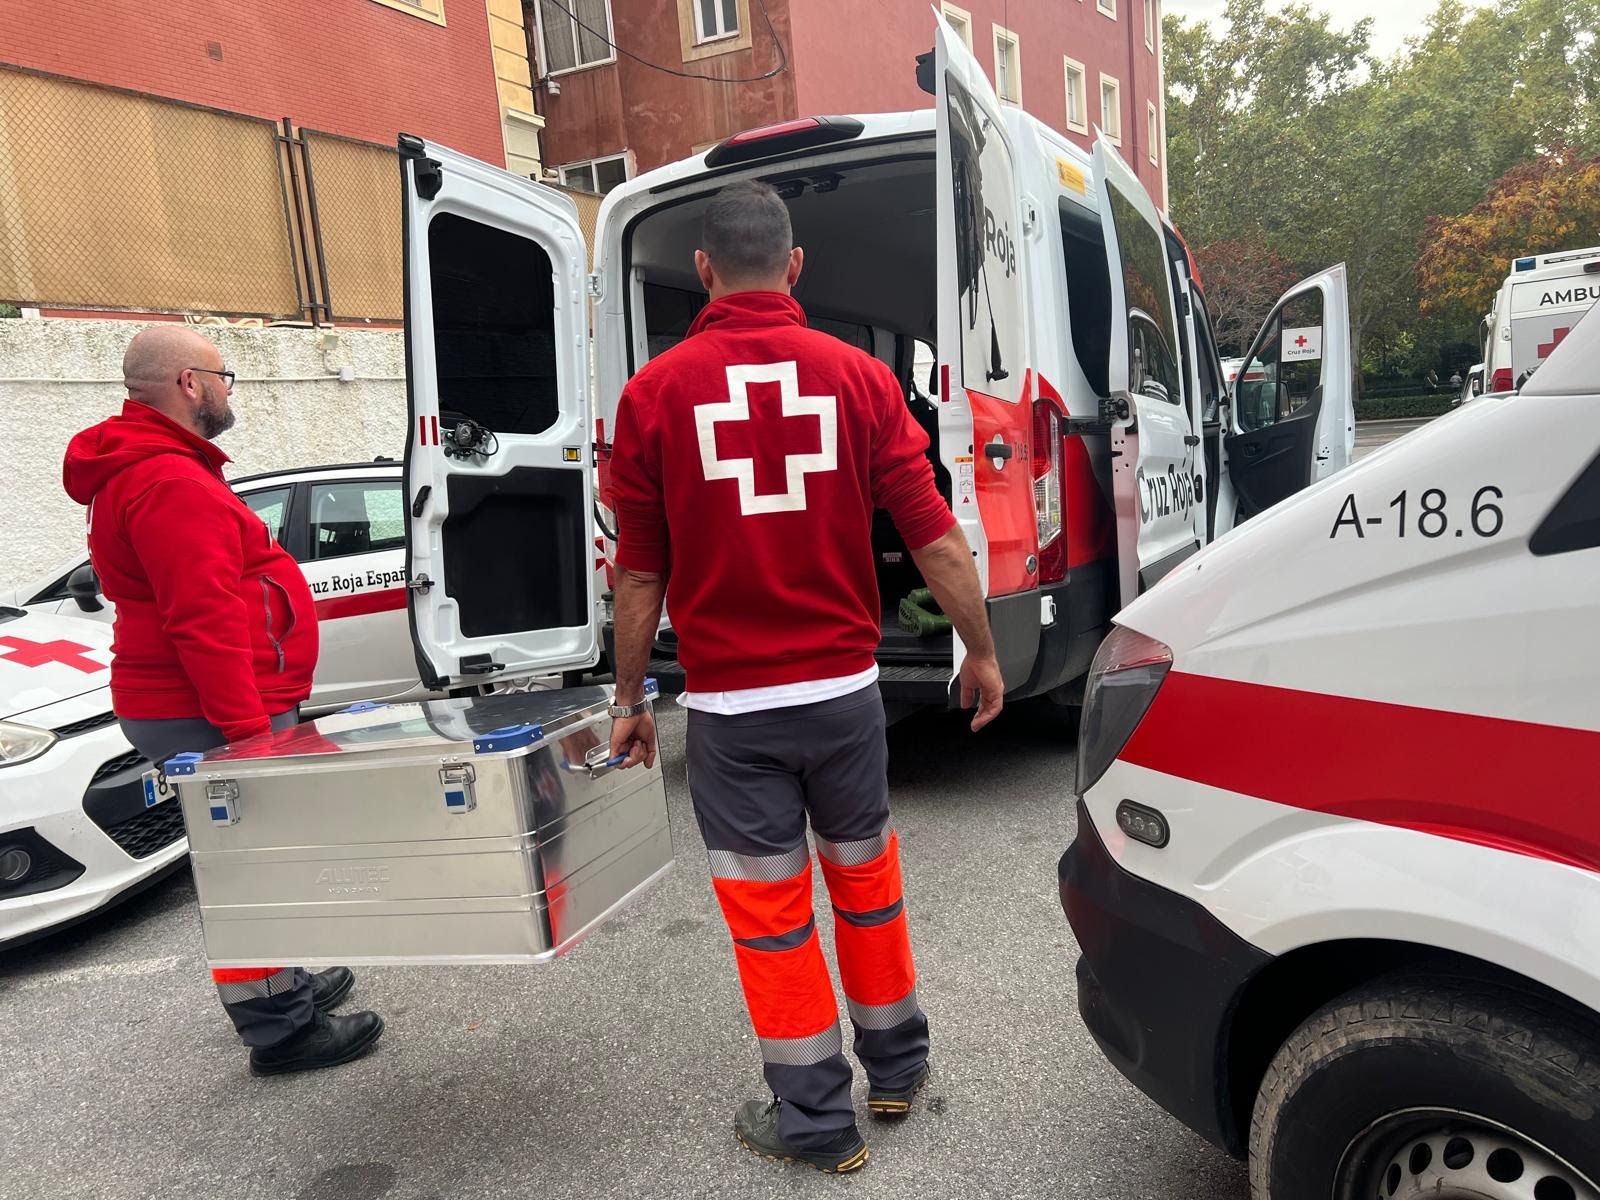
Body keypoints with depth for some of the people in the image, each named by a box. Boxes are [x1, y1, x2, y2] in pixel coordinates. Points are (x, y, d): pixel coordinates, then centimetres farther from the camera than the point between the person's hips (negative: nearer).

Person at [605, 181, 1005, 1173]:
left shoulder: (655, 393, -6)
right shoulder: (858, 376, -3)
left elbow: (640, 573, -3)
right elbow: (936, 538, -4)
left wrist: (630, 699, 9)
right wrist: (982, 651, 9)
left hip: (731, 702, -2)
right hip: (842, 684, 2)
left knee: (768, 905, 11)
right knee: (866, 874, 21)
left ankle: (818, 1119, 25)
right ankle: (897, 1067, 38)